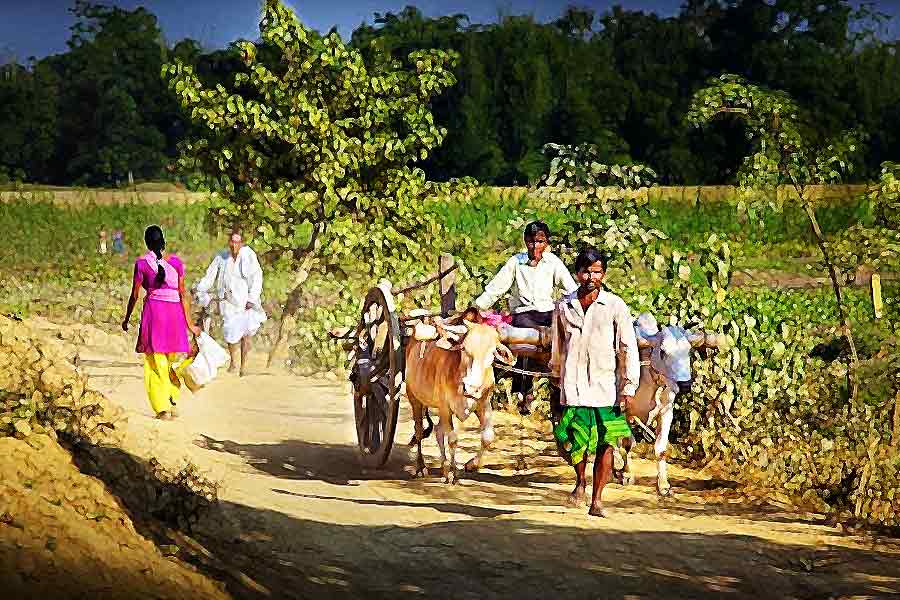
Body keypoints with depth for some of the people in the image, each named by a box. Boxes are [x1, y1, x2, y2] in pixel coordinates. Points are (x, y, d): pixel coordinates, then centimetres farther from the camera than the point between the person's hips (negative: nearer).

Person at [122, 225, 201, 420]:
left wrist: (126, 319, 14)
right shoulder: (176, 262, 2)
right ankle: (173, 402, 20)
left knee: (156, 363, 4)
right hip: (175, 310, 2)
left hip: (153, 309, -2)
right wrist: (189, 324, 6)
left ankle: (163, 409, -1)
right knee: (173, 361, 17)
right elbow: (182, 294, 2)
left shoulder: (142, 263, -2)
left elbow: (134, 295, 1)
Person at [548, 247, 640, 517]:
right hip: (573, 386, 1)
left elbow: (629, 348, 0)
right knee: (572, 442, -8)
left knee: (605, 444, -1)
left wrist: (629, 386, -4)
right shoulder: (564, 307, 7)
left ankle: (597, 501, 10)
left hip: (605, 386, -1)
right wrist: (556, 375, 26)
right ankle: (580, 480, 22)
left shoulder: (615, 306, 0)